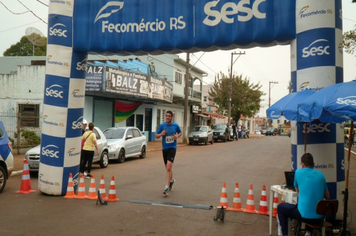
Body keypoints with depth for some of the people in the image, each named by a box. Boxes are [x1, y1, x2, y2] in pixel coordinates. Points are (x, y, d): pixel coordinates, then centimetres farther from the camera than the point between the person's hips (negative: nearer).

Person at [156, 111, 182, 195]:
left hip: (172, 148, -3)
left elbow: (180, 132, 17)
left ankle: (166, 187, -17)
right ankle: (171, 180, 43)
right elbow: (156, 136, 7)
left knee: (168, 167, -17)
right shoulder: (162, 125, 2)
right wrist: (161, 134, -15)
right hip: (164, 148, 3)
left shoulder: (175, 125, 0)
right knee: (167, 168, 14)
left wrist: (177, 136, -5)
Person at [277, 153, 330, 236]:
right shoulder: (320, 175, 7)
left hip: (304, 215, -4)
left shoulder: (298, 172, -1)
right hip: (319, 217, 4)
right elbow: (327, 196, 14)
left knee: (280, 207, 18)